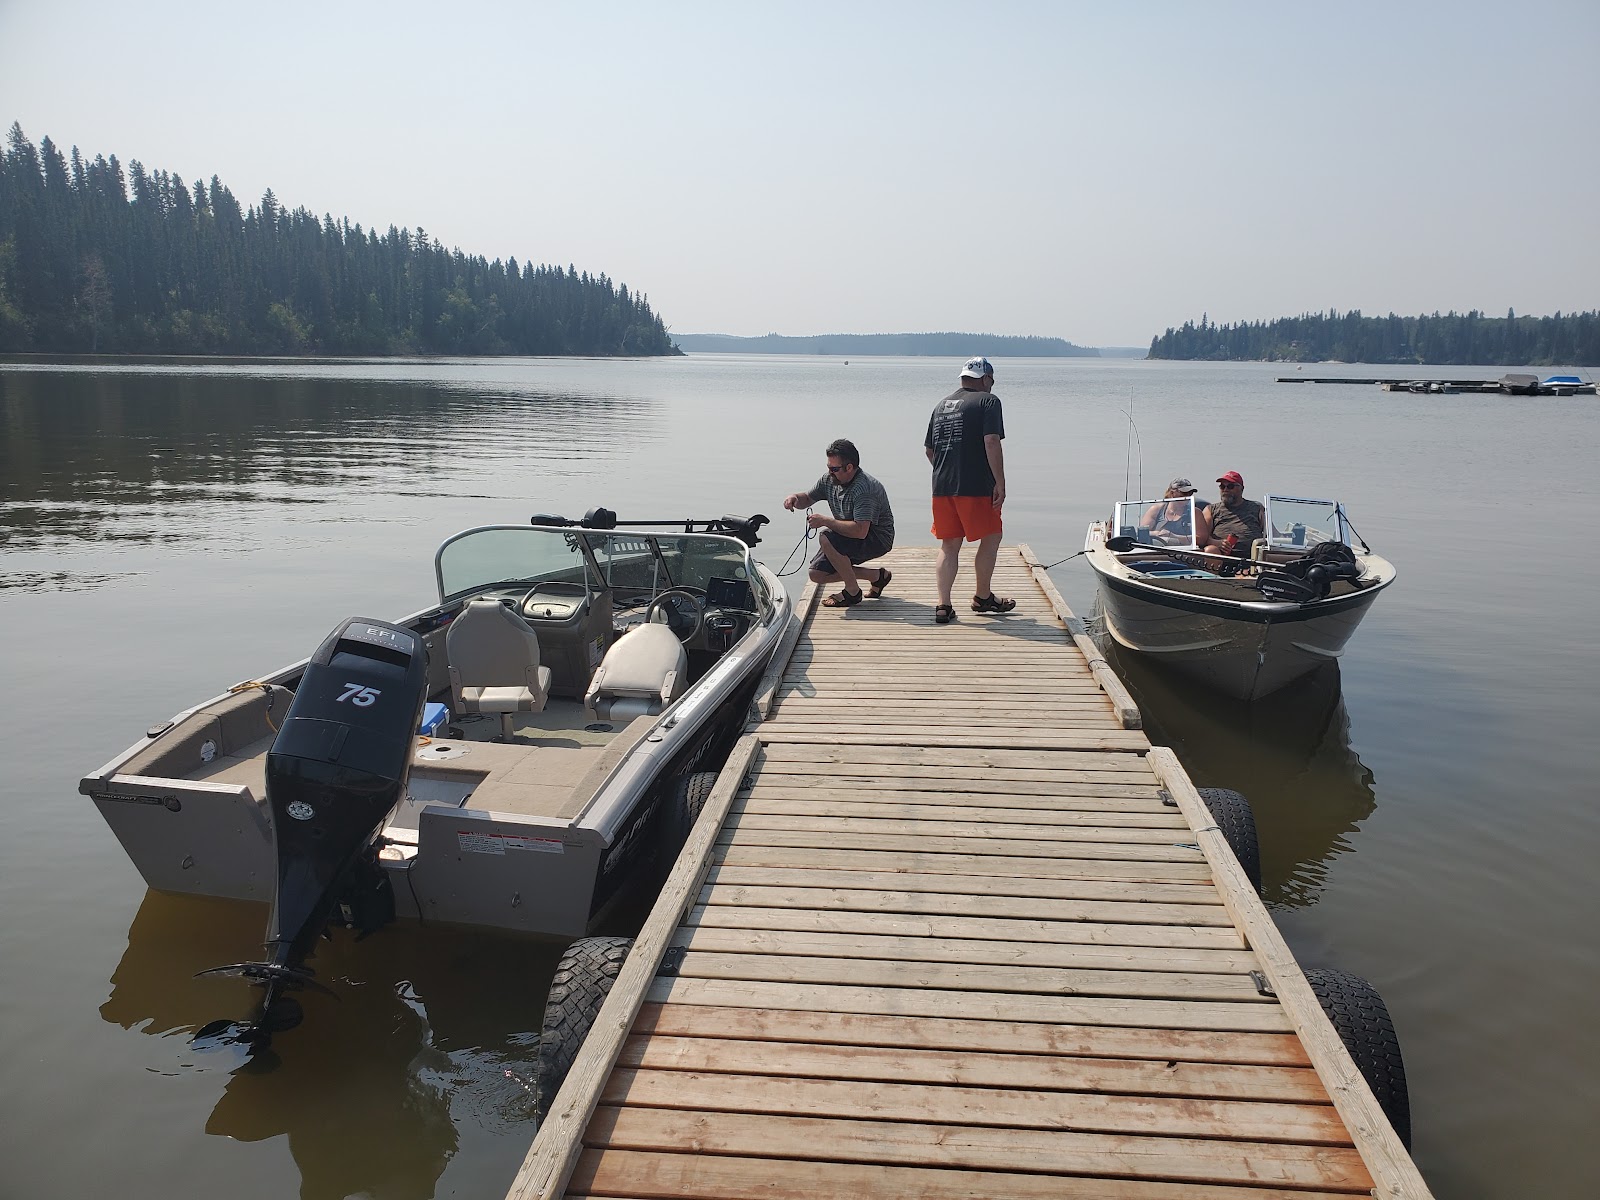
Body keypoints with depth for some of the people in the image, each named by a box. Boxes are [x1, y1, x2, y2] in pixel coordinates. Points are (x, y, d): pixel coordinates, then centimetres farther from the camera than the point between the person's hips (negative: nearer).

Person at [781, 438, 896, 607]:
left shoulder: (864, 488, -29)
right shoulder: (830, 480, -3)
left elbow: (860, 531, -38)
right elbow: (808, 499, 15)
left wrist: (825, 521, -32)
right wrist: (795, 497, -10)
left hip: (878, 540, -9)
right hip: (851, 539, 9)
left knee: (826, 538, -29)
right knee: (817, 574, 2)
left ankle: (852, 592, -13)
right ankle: (879, 576, 12)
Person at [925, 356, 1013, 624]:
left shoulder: (941, 405, 17)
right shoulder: (988, 401, -3)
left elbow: (929, 449, 19)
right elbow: (992, 443, -14)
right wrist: (1000, 483, -12)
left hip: (942, 487, 6)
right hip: (976, 487, -6)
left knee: (948, 546, 10)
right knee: (991, 538, 11)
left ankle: (943, 605, 3)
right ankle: (983, 597, 21)